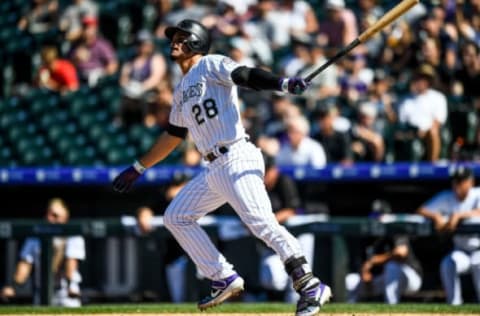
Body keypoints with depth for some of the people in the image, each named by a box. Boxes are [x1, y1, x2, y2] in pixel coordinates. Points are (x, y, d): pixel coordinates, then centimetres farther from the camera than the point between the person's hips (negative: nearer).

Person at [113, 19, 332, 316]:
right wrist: (138, 168, 37)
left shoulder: (212, 65, 0)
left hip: (237, 159, -10)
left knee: (262, 223, -21)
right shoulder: (182, 90, 23)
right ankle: (225, 280, 10)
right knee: (176, 217, 12)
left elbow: (246, 76, -17)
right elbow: (173, 135, 33)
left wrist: (284, 83, -36)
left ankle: (311, 286, -24)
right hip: (214, 169, 10)